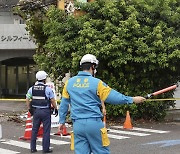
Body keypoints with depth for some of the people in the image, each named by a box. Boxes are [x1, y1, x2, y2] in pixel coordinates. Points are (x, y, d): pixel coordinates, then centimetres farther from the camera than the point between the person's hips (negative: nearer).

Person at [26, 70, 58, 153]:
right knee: (46, 130, 3)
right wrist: (56, 109, 4)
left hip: (36, 111, 4)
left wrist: (30, 109, 15)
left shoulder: (32, 88, 3)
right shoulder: (47, 89, -10)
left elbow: (27, 99, 6)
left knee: (34, 129, 12)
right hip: (45, 111, -4)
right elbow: (52, 100, -8)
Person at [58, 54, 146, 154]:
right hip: (94, 123, -4)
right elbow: (113, 97, -7)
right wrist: (132, 99, 2)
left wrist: (61, 121, 23)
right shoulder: (96, 83, -6)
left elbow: (64, 104, 13)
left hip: (78, 125, 4)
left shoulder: (69, 82, 7)